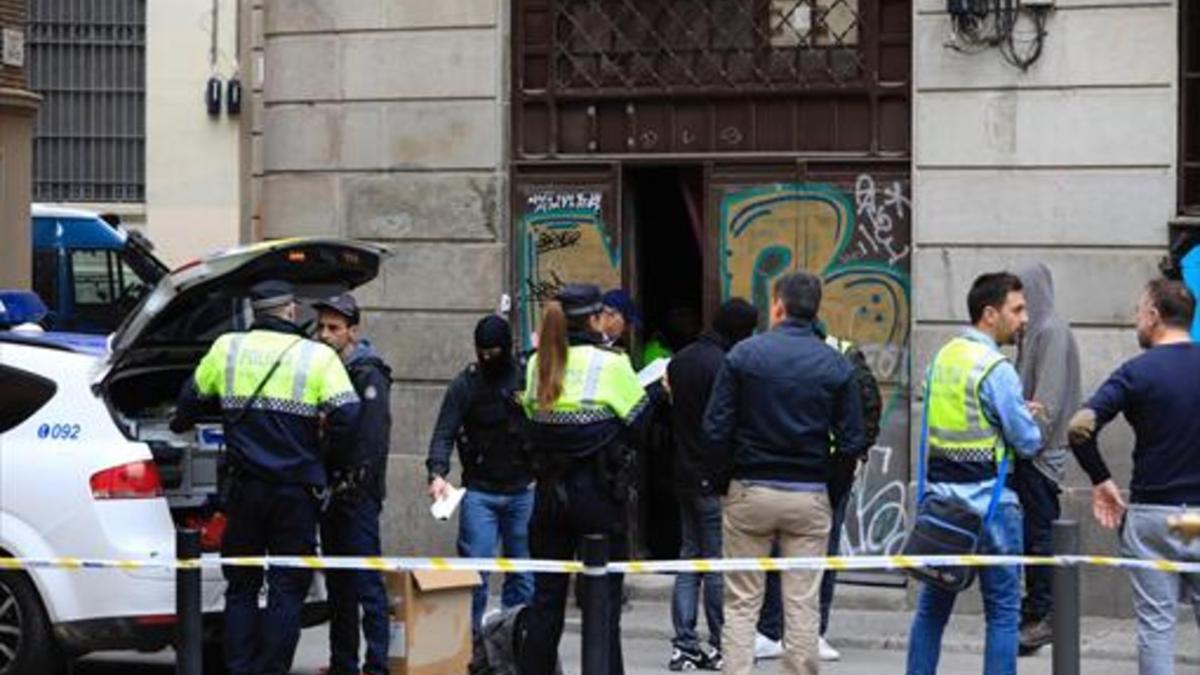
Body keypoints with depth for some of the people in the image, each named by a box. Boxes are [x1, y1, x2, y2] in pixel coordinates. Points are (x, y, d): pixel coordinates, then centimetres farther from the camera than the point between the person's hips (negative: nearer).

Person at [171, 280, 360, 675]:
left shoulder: (227, 349, 4)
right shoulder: (318, 357, -4)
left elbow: (193, 398, 19)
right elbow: (346, 418, -11)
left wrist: (179, 424, 41)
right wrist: (332, 465, 7)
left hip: (245, 487, 2)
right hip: (297, 490, -2)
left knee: (241, 586, 13)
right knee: (288, 589, 4)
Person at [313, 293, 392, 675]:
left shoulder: (368, 375, -8)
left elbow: (374, 439, -16)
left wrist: (352, 482, -19)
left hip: (357, 496, -8)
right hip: (330, 492, 8)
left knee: (366, 583, -9)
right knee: (337, 585, 12)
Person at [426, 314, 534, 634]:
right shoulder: (466, 383, 1)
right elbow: (445, 433, -4)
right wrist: (437, 473, -19)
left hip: (523, 491, 1)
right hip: (479, 492, -1)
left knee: (523, 572, 5)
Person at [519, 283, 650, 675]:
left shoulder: (537, 365, 4)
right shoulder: (610, 364, -11)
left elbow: (533, 420, 6)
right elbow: (641, 426, -6)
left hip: (549, 492, 5)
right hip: (599, 492, -5)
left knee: (546, 596, 12)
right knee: (604, 599, 1)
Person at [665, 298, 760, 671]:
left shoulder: (680, 361, 10)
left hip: (685, 476, 8)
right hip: (716, 479, -8)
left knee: (689, 557, 12)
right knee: (719, 564, -2)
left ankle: (684, 644, 12)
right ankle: (721, 646, 3)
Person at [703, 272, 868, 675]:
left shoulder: (743, 355, -5)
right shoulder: (836, 366, -1)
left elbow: (715, 430, -6)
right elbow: (852, 444, -2)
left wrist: (729, 475, 10)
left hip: (749, 492, -1)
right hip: (809, 496, 1)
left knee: (741, 603, 6)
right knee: (802, 605, 6)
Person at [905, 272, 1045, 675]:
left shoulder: (943, 356, 9)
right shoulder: (996, 369, -15)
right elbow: (1028, 442, -12)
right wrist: (1028, 418, 10)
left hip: (941, 495, 7)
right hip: (989, 502, -7)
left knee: (932, 606, 13)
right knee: (1002, 611, 2)